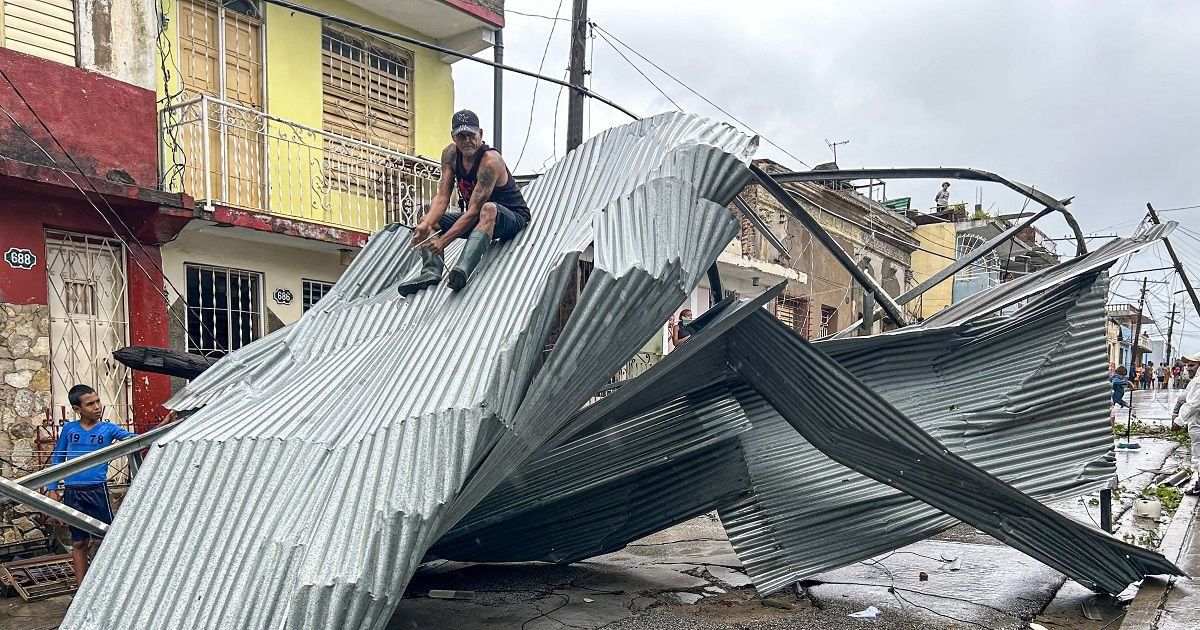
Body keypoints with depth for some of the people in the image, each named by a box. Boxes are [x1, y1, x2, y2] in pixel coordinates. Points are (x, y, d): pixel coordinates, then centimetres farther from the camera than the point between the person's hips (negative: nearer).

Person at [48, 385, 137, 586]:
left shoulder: (108, 429, -1)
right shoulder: (69, 428, 4)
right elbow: (57, 459, 14)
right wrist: (53, 489, 10)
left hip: (98, 490, -2)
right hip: (72, 492, 2)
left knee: (102, 540, -1)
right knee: (78, 542, 12)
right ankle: (81, 589, 22)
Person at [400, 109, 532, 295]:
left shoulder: (490, 161, -26)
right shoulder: (450, 153, -5)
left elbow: (474, 211, -30)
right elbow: (442, 197, -9)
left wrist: (443, 240, -34)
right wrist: (425, 224, -27)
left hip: (513, 218, -8)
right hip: (478, 218, 8)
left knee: (489, 209, -41)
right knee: (429, 219, -2)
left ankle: (462, 269, -57)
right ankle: (432, 269, -25)